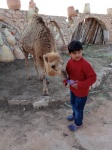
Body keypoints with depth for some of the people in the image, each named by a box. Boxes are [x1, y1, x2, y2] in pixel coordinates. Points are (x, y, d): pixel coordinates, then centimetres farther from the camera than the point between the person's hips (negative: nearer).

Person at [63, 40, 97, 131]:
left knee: (78, 108, 12)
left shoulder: (85, 64, -30)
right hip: (73, 89, 7)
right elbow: (67, 72, 7)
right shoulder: (70, 62, -9)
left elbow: (93, 77, -26)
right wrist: (66, 81, -10)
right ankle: (75, 115, 58)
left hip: (82, 91, -7)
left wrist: (81, 85, -30)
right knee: (73, 103, 29)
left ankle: (78, 123, 38)